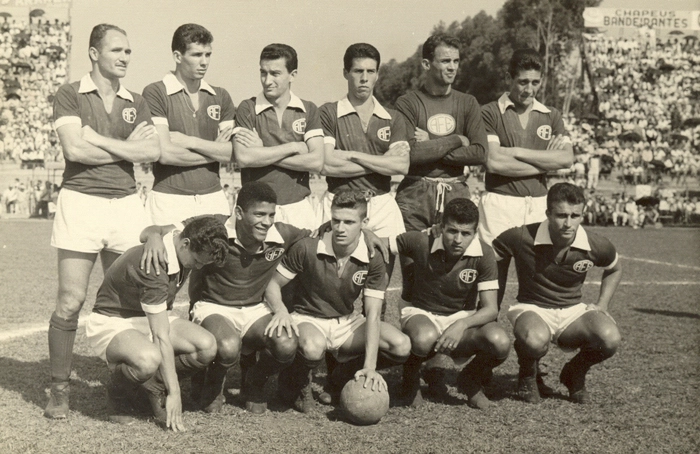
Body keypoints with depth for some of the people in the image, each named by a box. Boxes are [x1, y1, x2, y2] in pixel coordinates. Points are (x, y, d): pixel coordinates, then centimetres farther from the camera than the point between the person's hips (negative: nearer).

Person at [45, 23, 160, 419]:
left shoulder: (136, 103, 14)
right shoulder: (71, 96, 3)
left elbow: (153, 152, -2)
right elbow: (74, 150, -12)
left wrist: (98, 140, -8)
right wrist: (127, 148, -3)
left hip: (127, 204, 4)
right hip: (81, 201, -4)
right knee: (71, 302, -6)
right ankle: (59, 390, 5)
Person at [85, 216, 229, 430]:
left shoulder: (183, 254, -7)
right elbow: (161, 337, -30)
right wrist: (174, 392, -28)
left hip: (150, 319, 8)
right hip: (112, 323, -8)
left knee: (207, 346, -19)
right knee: (149, 359, -41)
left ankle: (154, 385, 7)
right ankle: (117, 394, -6)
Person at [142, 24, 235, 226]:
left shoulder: (220, 97, 13)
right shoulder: (155, 93, -1)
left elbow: (233, 153, 4)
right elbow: (165, 154, -11)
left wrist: (189, 141, -6)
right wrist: (214, 150, 0)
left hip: (214, 197, 4)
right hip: (169, 199, -4)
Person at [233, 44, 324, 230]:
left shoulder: (308, 110, 8)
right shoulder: (247, 109, 3)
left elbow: (316, 162, -4)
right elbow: (243, 158, -11)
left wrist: (264, 152, -6)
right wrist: (294, 147, -6)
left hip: (299, 207, 2)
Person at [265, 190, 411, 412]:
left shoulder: (373, 260, -12)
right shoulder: (307, 249, -16)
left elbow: (372, 315, -16)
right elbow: (272, 284, -5)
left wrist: (370, 366, -26)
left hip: (347, 322, 4)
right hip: (309, 318, -3)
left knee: (402, 346, -20)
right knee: (313, 348, -42)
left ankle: (341, 377, 6)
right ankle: (293, 382, -3)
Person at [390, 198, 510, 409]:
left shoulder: (483, 254, -15)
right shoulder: (421, 243, -16)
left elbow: (490, 309, -16)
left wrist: (462, 325, -35)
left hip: (463, 318, 2)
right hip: (421, 313, -1)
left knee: (500, 343, -30)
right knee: (424, 339, -40)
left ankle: (470, 380, 8)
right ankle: (411, 379, 0)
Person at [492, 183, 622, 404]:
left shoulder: (596, 246, -10)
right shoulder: (522, 238, -19)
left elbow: (614, 269, 16)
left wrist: (602, 305, 4)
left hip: (573, 310, 3)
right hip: (531, 307, -3)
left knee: (610, 339, -29)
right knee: (535, 340, -40)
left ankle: (574, 374, 7)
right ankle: (527, 377, 1)